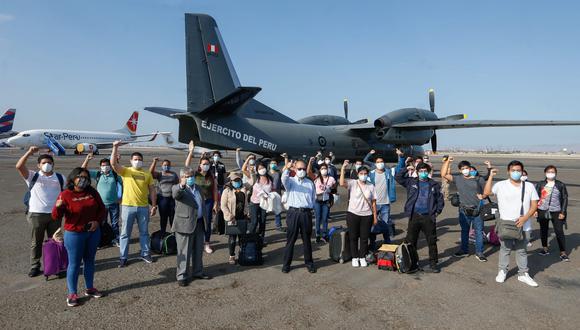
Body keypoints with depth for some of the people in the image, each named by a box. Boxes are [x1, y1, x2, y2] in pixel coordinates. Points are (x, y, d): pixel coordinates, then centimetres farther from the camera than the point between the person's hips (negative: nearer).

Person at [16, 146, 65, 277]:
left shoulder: (60, 178, 8)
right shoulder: (33, 176, 2)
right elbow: (19, 166, -13)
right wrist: (29, 152, -20)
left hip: (55, 214, 2)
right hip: (36, 214, -1)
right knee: (36, 242, 7)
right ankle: (35, 267, 18)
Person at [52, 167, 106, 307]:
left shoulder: (92, 192, 1)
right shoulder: (65, 194, -11)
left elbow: (102, 209, 8)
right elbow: (56, 217, -13)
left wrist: (98, 221, -9)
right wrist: (58, 207, -33)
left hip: (93, 232, 4)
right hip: (74, 234, -4)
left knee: (90, 260, 15)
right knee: (74, 263, 2)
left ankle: (90, 288, 28)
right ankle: (72, 294, 13)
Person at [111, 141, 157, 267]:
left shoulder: (147, 174, 6)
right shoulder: (125, 171, 1)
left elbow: (152, 190, 8)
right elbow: (113, 163, -17)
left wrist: (154, 205, 3)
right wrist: (115, 148, -25)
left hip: (143, 207, 2)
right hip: (128, 206, -2)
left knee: (144, 232, 13)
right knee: (125, 233, 5)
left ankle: (145, 254, 26)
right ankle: (123, 257, 15)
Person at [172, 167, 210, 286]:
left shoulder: (197, 188, 15)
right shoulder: (178, 188, -7)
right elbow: (175, 194, -32)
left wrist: (204, 222, 18)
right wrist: (181, 186, -54)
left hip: (199, 224, 7)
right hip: (185, 225, -7)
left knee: (198, 251, 17)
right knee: (184, 252, 0)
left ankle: (198, 272, 31)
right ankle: (182, 276, 11)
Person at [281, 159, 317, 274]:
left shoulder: (310, 183, 12)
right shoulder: (290, 181, 4)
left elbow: (314, 198, 15)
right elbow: (284, 179, -20)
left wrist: (309, 207, 2)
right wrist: (287, 168, -38)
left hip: (306, 213, 2)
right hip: (293, 212, -2)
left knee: (307, 239, 10)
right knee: (290, 239, 3)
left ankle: (309, 263, 22)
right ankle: (286, 264, 13)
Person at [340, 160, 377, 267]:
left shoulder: (371, 186, 4)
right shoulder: (352, 183, -4)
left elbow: (373, 203, 6)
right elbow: (342, 183, -24)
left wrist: (375, 217, 4)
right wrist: (343, 168, -26)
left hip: (367, 216, 2)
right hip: (353, 214, -2)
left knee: (364, 238, 8)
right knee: (353, 237, 7)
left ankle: (362, 257, 23)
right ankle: (355, 257, 21)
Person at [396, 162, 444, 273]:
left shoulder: (434, 184, 7)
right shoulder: (411, 182, 6)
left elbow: (440, 199, 11)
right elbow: (398, 177, 2)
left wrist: (438, 211, 2)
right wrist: (406, 169, -2)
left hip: (429, 217, 0)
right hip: (414, 216, 0)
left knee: (432, 242, 5)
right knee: (411, 241, 6)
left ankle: (433, 264, 16)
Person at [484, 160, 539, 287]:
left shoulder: (529, 186, 3)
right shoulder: (501, 185, -3)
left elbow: (534, 205, 2)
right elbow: (486, 192, -15)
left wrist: (525, 217, -11)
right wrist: (491, 176, -18)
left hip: (523, 225, 2)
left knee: (522, 250, 13)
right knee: (505, 249, 10)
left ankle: (523, 274, 25)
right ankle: (502, 271, 23)